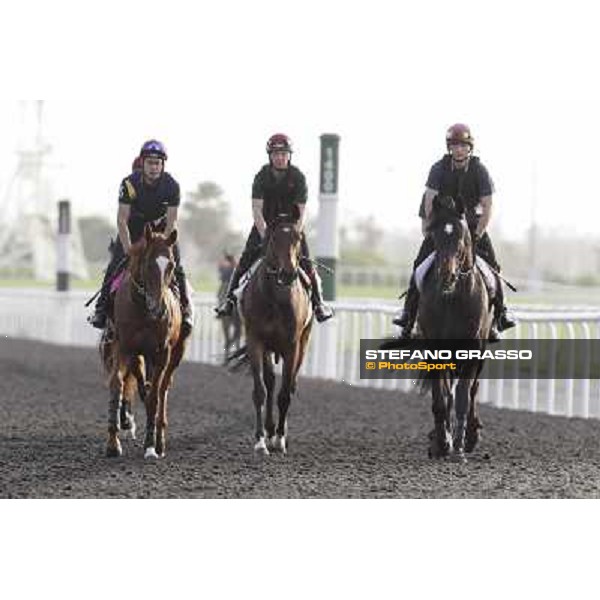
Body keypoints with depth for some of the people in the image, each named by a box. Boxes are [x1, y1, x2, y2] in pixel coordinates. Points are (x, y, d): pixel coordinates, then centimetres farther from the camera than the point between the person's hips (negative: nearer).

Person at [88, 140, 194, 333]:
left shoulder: (172, 186, -23)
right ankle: (102, 308, -4)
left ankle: (185, 310, -2)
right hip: (133, 228, 0)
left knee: (175, 266, -11)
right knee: (116, 265, -11)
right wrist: (129, 250, -28)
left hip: (160, 228, 0)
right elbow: (122, 220, -22)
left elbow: (171, 223, -20)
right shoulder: (129, 184, -25)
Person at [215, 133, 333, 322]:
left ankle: (318, 302, -4)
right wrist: (265, 235, -29)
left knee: (305, 262, -11)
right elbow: (257, 210, -18)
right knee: (246, 259, -11)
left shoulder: (298, 177, -12)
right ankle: (230, 298, -7)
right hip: (265, 224, 0)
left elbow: (301, 212, -13)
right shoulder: (262, 177, -12)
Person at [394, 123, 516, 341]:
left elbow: (487, 206, -11)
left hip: (472, 224, 0)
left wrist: (478, 234, -17)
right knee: (421, 264, -8)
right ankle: (409, 312, -2)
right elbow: (430, 202, -13)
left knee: (491, 266, -8)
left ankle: (500, 312, 4)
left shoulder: (480, 170, -9)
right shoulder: (439, 168, -9)